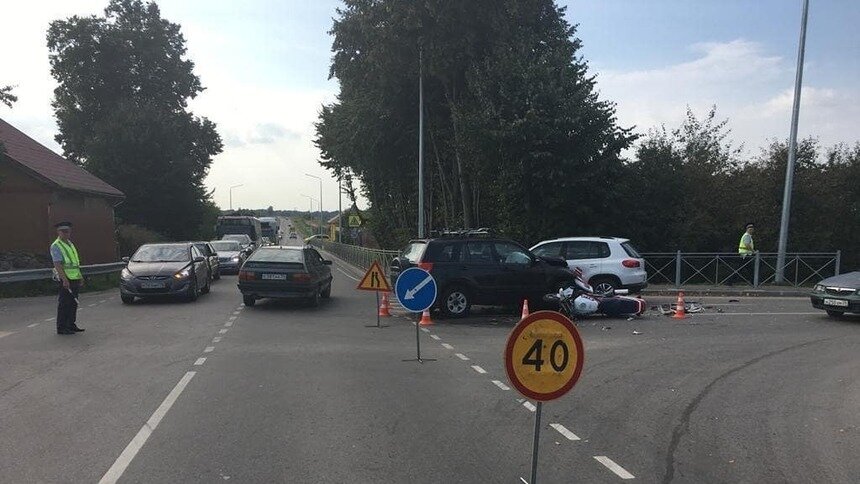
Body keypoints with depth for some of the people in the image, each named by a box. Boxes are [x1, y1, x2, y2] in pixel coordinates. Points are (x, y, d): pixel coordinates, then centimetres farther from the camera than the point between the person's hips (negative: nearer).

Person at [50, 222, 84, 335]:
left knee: (73, 303, 13)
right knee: (64, 304, -5)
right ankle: (61, 328, 1)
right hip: (66, 280, -8)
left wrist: (80, 276, 20)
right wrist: (64, 279, -24)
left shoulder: (70, 244, 17)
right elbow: (57, 265, -18)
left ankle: (71, 325, 21)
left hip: (75, 278, 8)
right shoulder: (56, 246, -9)